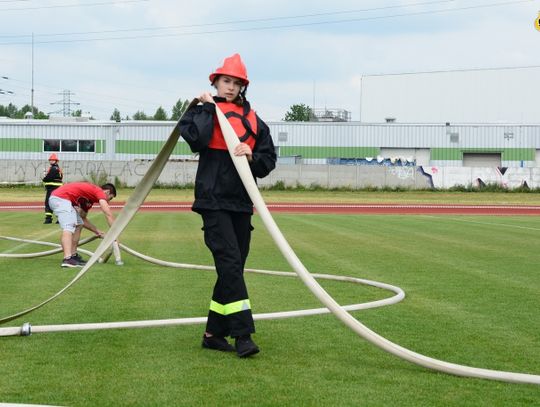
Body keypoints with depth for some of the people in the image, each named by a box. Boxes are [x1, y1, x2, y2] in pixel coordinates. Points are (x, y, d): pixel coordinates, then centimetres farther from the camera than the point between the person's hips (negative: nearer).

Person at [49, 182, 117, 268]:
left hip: (55, 198, 10)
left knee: (79, 225, 20)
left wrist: (97, 231, 30)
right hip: (60, 198, -10)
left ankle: (73, 255, 20)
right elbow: (108, 214, -9)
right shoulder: (99, 192, 0)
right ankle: (67, 258, -39)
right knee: (69, 228, -22)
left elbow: (83, 219, 34)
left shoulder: (89, 196, 26)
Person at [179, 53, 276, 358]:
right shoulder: (203, 111, 2)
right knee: (230, 264, -15)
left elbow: (269, 160, 12)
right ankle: (242, 335, -17)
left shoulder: (253, 120, 13)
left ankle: (214, 333, 17)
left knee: (233, 268, 7)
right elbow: (196, 137, -20)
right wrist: (209, 107, -11)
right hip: (214, 200, -5)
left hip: (241, 202, 6)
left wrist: (252, 157, -9)